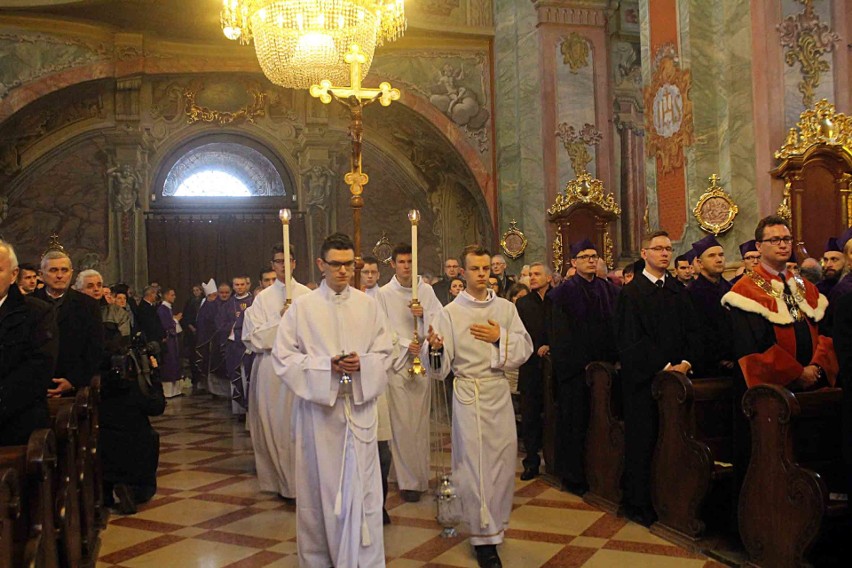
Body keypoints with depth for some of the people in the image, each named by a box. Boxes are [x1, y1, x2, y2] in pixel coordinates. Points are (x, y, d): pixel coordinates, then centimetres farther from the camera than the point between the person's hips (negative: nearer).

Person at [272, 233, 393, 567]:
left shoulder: (368, 305, 6)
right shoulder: (302, 307, 1)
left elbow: (384, 353, 7)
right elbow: (283, 357, -2)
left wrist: (362, 364, -13)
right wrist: (326, 366, -14)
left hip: (359, 406, 1)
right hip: (318, 406, -1)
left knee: (361, 487, 0)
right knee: (319, 485, 8)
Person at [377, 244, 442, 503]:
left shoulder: (425, 290, 7)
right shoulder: (385, 293, 1)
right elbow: (383, 329, -2)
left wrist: (424, 314, -15)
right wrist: (405, 344, -14)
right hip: (397, 362, -2)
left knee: (421, 420, 8)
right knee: (402, 423, -4)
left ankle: (421, 474, 20)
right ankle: (408, 480, 2)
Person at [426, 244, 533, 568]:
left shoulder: (506, 308, 6)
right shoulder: (451, 312, -3)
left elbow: (524, 350, 3)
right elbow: (442, 366, -8)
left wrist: (500, 337, -12)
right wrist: (434, 347, -29)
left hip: (499, 390, 3)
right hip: (468, 393, -3)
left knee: (503, 458, 8)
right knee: (475, 461, 1)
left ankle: (495, 521, 33)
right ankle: (484, 536, 13)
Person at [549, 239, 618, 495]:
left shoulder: (610, 290, 10)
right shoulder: (563, 293, -2)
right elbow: (560, 334, -7)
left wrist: (614, 358, -3)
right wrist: (582, 363, -12)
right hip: (575, 368, -4)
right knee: (575, 423, 2)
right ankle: (573, 477, 12)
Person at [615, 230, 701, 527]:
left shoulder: (679, 291, 13)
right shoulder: (631, 292, -4)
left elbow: (692, 331, 10)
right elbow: (631, 339, -11)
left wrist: (686, 362, -7)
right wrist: (664, 366, -15)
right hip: (643, 379, -4)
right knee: (642, 442, 2)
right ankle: (638, 504, 13)